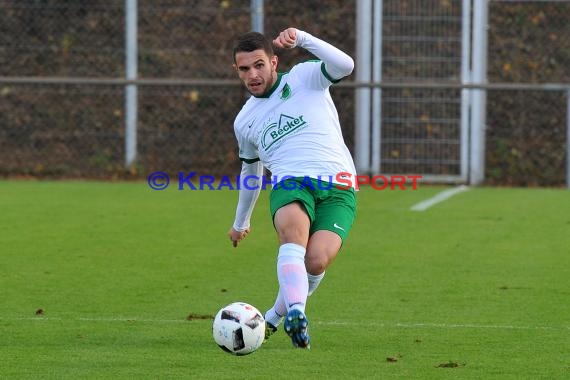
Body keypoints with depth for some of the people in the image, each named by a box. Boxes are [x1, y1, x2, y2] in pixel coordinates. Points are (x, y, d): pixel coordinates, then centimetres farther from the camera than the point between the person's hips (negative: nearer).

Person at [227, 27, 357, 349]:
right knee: (294, 231, -35)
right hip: (290, 186, 2)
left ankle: (276, 317, 5)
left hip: (338, 190, -2)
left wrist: (302, 39, -21)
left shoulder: (304, 78, 10)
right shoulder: (245, 121, 22)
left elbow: (345, 65, -11)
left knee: (317, 260, -24)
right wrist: (241, 222, 47)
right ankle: (297, 313, -53)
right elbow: (251, 170, 38)